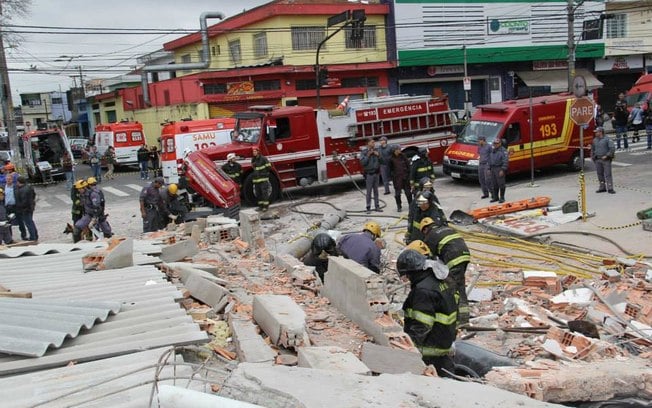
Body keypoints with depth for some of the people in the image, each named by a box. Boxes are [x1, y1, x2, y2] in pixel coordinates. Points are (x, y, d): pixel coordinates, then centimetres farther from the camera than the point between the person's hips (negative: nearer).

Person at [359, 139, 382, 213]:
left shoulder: (376, 151, 6)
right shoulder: (364, 152, -6)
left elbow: (381, 161, 9)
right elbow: (362, 162, -15)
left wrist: (378, 155, -8)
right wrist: (368, 155, -19)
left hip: (376, 173, 4)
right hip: (369, 174, -4)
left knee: (376, 191, 10)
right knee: (369, 191, 0)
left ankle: (377, 206, 17)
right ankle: (368, 208, 5)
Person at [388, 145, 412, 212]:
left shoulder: (403, 156, 1)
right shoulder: (391, 158, -5)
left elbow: (408, 165, 6)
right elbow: (390, 169, 1)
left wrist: (408, 173, 2)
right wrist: (392, 176, -4)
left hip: (405, 176, 2)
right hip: (396, 178, -2)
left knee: (408, 191, 10)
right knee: (397, 192, 2)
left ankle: (410, 204, 22)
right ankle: (399, 206, 12)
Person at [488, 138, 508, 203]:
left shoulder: (503, 150, -8)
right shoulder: (492, 151, 18)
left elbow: (506, 161, -14)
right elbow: (490, 160, 23)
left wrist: (502, 170, -20)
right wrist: (489, 169, 17)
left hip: (500, 169, -8)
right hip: (493, 169, 8)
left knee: (501, 184, -5)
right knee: (494, 184, 9)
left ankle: (502, 198, 1)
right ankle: (495, 197, 17)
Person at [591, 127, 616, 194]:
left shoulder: (607, 140, -6)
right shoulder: (595, 140, 13)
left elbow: (612, 149, -12)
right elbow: (592, 149, 24)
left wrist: (607, 156, -15)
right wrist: (592, 156, 13)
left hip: (606, 160, -6)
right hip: (597, 160, 6)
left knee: (608, 174, -7)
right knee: (600, 174, 9)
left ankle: (610, 188, -5)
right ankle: (602, 187, 19)